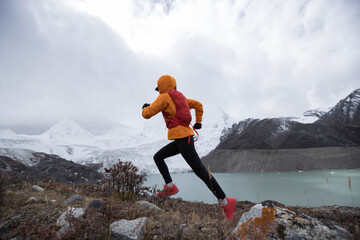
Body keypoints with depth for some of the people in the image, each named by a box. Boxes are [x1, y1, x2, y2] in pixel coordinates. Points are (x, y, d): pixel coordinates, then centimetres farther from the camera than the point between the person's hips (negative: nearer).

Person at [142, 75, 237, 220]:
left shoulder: (164, 97, -4)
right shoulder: (179, 96, 21)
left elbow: (147, 114, -7)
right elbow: (198, 105, 28)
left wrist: (145, 107, 17)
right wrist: (198, 123, 35)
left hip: (182, 137, -10)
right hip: (184, 137, 10)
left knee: (200, 171, -9)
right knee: (157, 157, 17)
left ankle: (226, 202, -3)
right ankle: (170, 187, 14)